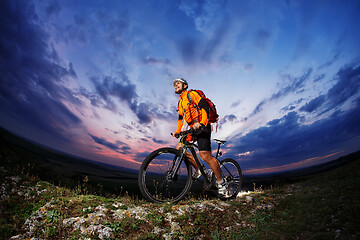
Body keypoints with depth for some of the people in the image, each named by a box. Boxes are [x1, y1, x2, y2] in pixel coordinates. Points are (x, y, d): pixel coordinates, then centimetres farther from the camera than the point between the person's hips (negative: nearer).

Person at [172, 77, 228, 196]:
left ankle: (221, 182, -7)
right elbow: (181, 118, 27)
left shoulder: (192, 94, -3)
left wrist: (201, 123, -29)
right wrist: (177, 132, 13)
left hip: (202, 127, -9)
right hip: (192, 128, 9)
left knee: (205, 155, -20)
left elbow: (205, 107, -15)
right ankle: (198, 169, 9)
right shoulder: (180, 103, 24)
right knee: (179, 148, -5)